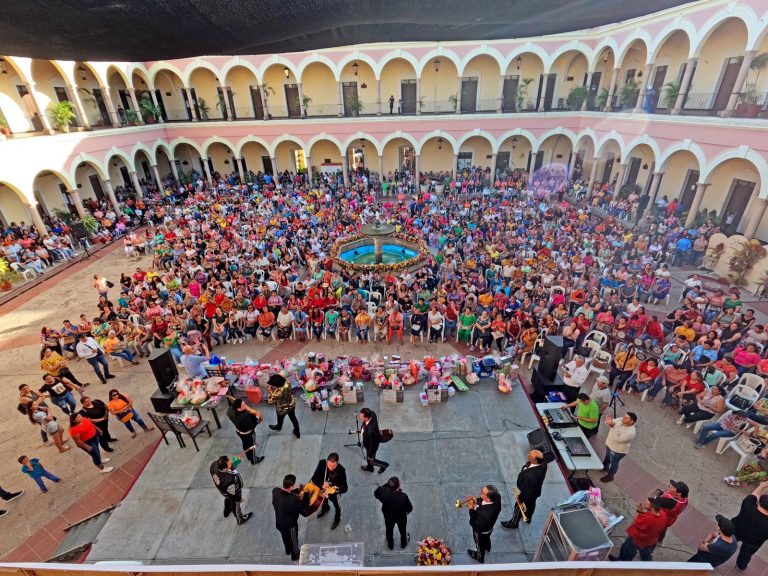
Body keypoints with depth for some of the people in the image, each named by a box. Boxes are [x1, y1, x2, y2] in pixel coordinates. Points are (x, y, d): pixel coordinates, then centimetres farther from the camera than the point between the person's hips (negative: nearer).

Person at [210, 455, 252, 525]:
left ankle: (226, 512, 69)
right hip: (231, 494, -5)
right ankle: (240, 519, 57)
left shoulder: (214, 465, -37)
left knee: (228, 499, 38)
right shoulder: (229, 480, -49)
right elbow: (233, 493, -28)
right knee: (235, 506, 27)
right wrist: (239, 499, -8)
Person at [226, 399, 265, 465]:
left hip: (238, 431, 6)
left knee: (245, 444, 32)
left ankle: (249, 456, 59)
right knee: (251, 446, 23)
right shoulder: (244, 417, -47)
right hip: (248, 433, -6)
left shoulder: (230, 410, -27)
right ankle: (254, 460, 50)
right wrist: (257, 418, -19)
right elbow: (252, 426, -31)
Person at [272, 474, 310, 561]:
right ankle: (295, 555, 54)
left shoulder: (275, 491, -25)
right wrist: (306, 493, -11)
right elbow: (303, 505, -25)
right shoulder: (292, 500, -43)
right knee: (293, 540, 27)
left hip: (279, 523, 6)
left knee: (285, 538, 35)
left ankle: (288, 550, 62)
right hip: (290, 525, -5)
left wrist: (297, 491, -10)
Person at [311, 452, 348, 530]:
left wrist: (338, 489, -50)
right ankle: (325, 508, 66)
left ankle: (337, 519, 48)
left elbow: (345, 487, -29)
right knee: (323, 500, 30)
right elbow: (314, 478, -25)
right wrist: (322, 485, -44)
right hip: (322, 488, 3)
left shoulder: (341, 470, -34)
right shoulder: (321, 463, -30)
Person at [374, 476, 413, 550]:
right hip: (401, 517, -1)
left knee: (389, 530, 32)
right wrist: (406, 512, 1)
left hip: (388, 517, 1)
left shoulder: (384, 493, -37)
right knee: (402, 530, 32)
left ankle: (390, 545, 58)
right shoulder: (403, 496, -41)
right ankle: (404, 543, 59)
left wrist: (386, 485, -19)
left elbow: (376, 493, -13)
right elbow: (410, 508, -22)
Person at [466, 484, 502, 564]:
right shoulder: (496, 496, -31)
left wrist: (471, 510, -31)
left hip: (481, 531, -5)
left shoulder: (485, 514, -50)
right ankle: (487, 548, 69)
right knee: (486, 538, 38)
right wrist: (477, 501, -20)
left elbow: (476, 525, -32)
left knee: (480, 544, 29)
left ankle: (480, 557, 59)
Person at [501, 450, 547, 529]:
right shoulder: (542, 463, -28)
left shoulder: (531, 476, -48)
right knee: (531, 505, 34)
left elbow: (527, 491, -30)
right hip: (536, 490, 6)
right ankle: (527, 518, 64)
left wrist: (520, 498, -13)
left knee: (518, 508, 23)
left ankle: (513, 523, 51)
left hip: (527, 494, -6)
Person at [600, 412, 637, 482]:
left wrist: (613, 426, -48)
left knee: (613, 463, 21)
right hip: (609, 444, 6)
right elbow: (612, 422, -5)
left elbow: (617, 439, -39)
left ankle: (610, 476, 46)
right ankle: (605, 467, 59)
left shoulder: (631, 433, -38)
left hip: (617, 450, -6)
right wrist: (609, 422, -31)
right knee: (607, 457, 32)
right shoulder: (621, 420, -19)